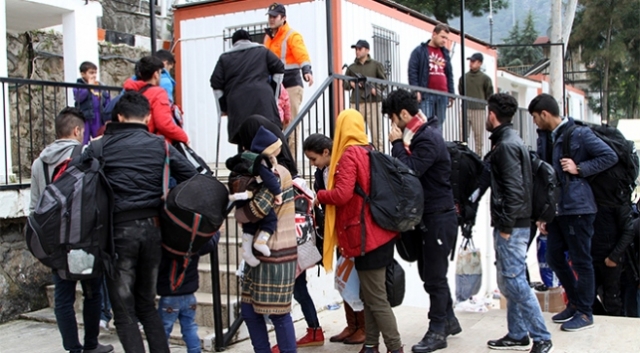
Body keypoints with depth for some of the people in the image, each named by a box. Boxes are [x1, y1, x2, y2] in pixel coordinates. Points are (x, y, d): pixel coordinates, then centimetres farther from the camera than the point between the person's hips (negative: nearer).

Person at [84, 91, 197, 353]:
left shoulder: (101, 147, 2)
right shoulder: (161, 146, 6)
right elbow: (193, 179, -1)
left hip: (118, 230, -3)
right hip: (151, 228, 3)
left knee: (124, 311, 6)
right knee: (147, 304, 19)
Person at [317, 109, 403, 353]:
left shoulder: (350, 154, -14)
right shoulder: (369, 152, 12)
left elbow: (342, 194, -23)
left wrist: (320, 196, -5)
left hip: (366, 236, -9)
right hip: (376, 233, 9)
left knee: (376, 299, -3)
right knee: (370, 295, 14)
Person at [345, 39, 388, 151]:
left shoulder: (376, 65, 9)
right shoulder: (351, 67, 16)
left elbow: (384, 81, 7)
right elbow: (345, 85, 17)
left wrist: (377, 89, -11)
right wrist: (350, 84, -4)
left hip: (372, 102, -2)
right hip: (356, 103, 2)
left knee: (376, 132, -4)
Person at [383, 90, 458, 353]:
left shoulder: (428, 139, -19)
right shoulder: (418, 136, 11)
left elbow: (408, 171, -27)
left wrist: (397, 144, -18)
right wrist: (401, 144, -2)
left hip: (439, 217, -10)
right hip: (427, 216, 10)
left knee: (434, 276, -2)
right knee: (429, 271, 17)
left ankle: (437, 331, 9)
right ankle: (449, 320, 31)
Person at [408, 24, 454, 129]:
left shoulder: (445, 53, 22)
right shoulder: (419, 51, 3)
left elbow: (449, 74, 24)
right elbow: (412, 72, -4)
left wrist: (451, 93, 16)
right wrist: (416, 91, -14)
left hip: (443, 96, 6)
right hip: (426, 95, -6)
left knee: (439, 126, 6)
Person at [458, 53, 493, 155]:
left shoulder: (485, 78, 1)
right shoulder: (464, 77, 8)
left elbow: (489, 94, 6)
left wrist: (482, 103, 6)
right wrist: (465, 101, 12)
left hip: (479, 110, -2)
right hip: (465, 109, 3)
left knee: (479, 135, 2)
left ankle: (479, 156, 7)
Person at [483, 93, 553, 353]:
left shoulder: (506, 146, -16)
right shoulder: (509, 141, 16)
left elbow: (514, 189, -22)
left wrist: (505, 226, -20)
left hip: (511, 226, -10)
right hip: (508, 224, 10)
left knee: (515, 282, -7)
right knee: (507, 282, 14)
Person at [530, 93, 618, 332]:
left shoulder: (580, 134, -10)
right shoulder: (544, 138, 11)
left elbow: (610, 157, -10)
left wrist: (579, 168, -15)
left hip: (577, 207, -8)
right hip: (555, 209, 8)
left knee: (580, 260, 1)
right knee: (554, 257, 12)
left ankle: (584, 313, 13)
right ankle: (574, 302, 30)